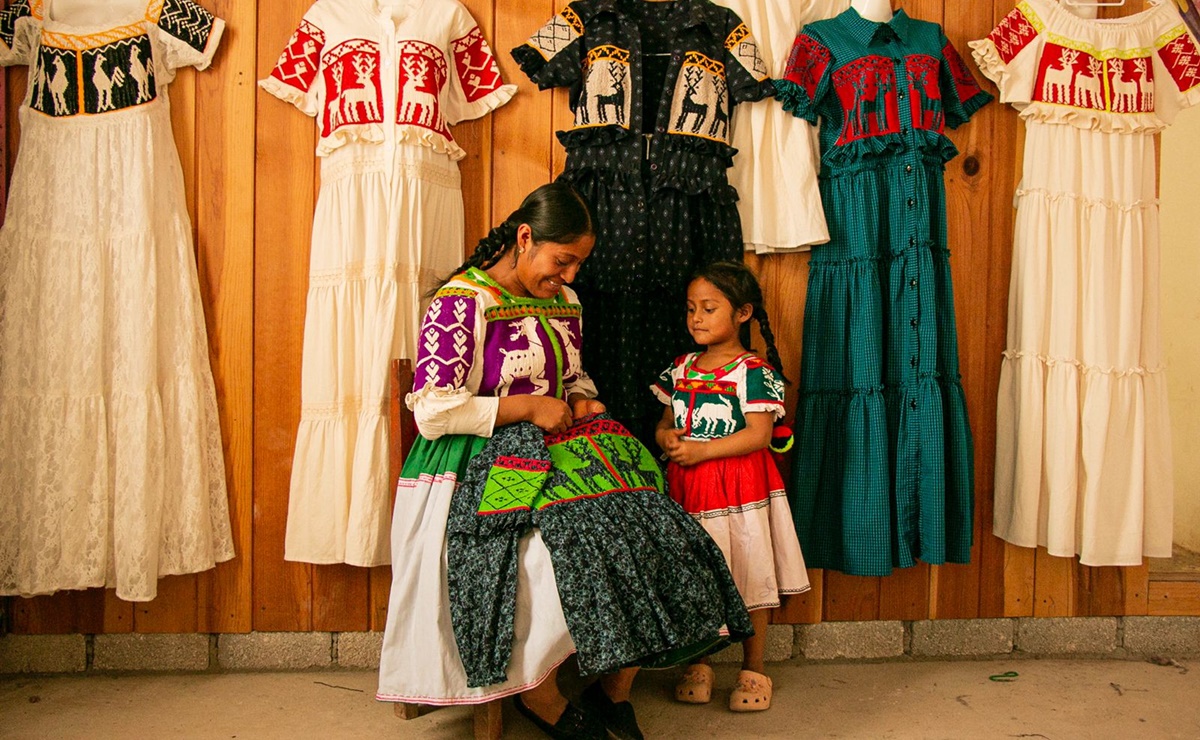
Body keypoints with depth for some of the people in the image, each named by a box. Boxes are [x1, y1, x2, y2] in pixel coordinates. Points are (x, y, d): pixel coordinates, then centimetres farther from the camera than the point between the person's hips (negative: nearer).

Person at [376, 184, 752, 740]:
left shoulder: (564, 302, 15)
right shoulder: (462, 302, -9)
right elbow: (432, 411, -15)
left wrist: (582, 400, 4)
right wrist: (530, 408, -14)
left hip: (556, 452, 7)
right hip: (482, 470, -7)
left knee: (645, 531, -15)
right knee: (569, 552, -30)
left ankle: (615, 691, 4)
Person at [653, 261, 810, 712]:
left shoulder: (754, 371, -9)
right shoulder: (681, 368, 9)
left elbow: (758, 435, -17)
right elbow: (664, 424, 15)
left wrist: (701, 450, -21)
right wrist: (668, 439, -8)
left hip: (739, 486, -5)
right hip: (686, 488, 5)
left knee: (749, 579, 5)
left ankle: (753, 670, 22)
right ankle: (696, 663, 29)